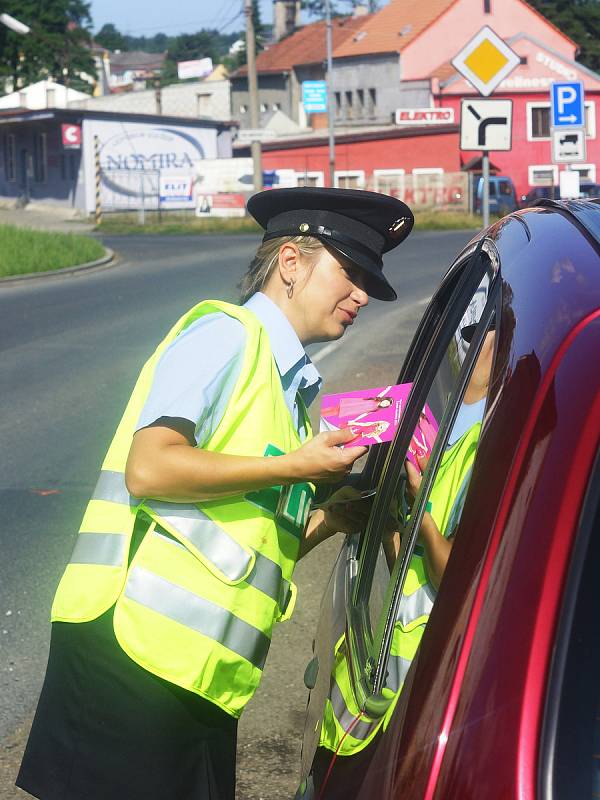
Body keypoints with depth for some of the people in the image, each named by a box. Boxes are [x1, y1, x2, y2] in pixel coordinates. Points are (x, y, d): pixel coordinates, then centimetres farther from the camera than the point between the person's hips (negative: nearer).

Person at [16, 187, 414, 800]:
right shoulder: (227, 333, -4)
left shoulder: (291, 386, 23)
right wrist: (296, 467, -12)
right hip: (136, 651, -9)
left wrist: (333, 516, 6)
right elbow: (148, 469, -17)